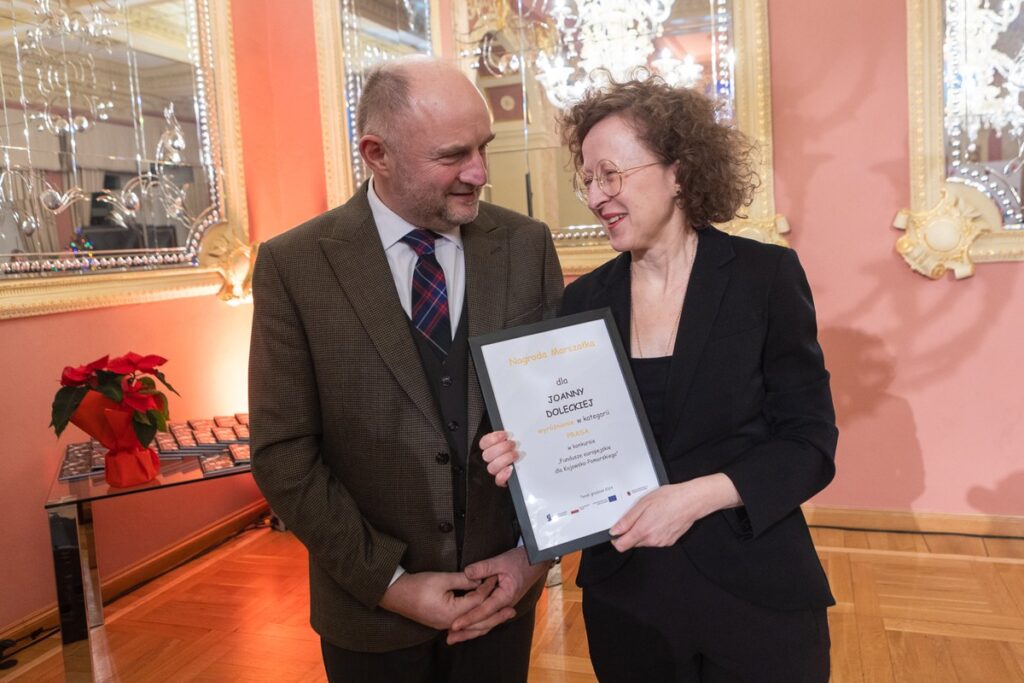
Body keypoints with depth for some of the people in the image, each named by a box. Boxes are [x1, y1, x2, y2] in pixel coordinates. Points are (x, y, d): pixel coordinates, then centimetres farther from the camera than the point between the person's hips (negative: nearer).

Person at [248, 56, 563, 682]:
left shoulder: (527, 245, -6)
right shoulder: (294, 266, -12)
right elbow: (284, 454, -11)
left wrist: (534, 550, -7)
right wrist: (389, 582, -12)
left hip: (503, 590, 2)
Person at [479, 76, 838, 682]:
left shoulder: (765, 276, -8)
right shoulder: (584, 300, 0)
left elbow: (810, 444, -8)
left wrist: (698, 495, -21)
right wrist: (527, 460, -14)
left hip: (755, 592, -2)